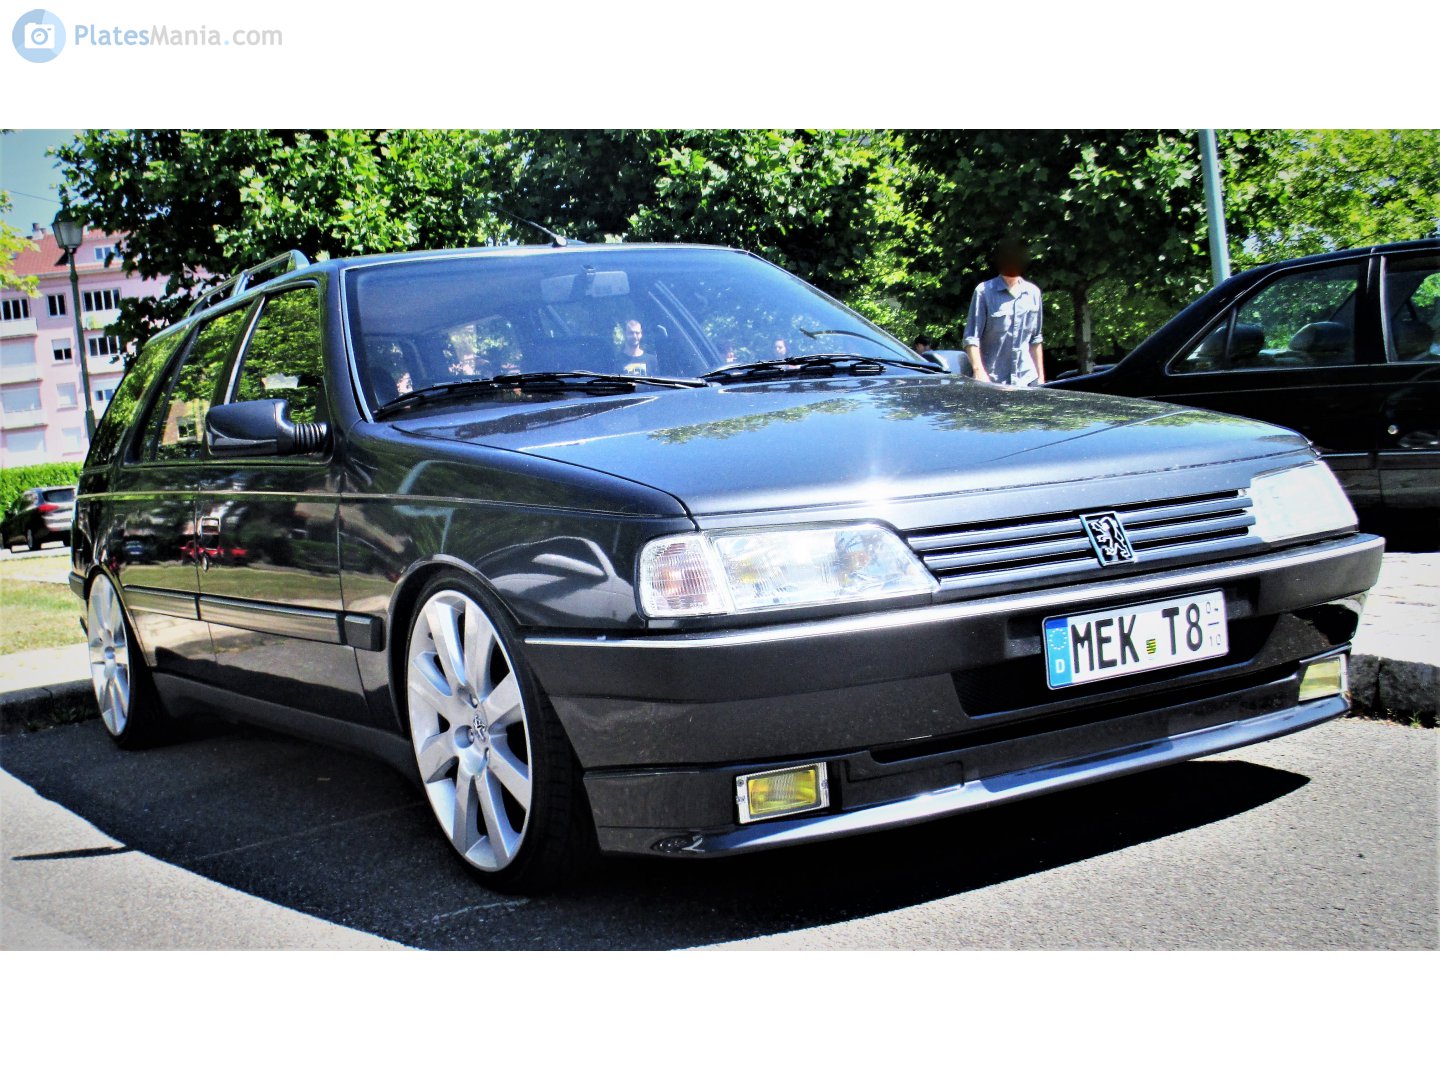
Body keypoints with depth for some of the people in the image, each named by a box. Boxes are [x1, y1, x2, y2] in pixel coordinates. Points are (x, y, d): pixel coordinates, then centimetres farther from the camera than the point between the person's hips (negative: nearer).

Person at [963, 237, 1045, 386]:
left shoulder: (1033, 292, 12)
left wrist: (1041, 377, 16)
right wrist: (979, 372, -15)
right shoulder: (984, 291, -3)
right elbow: (971, 338, -4)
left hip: (1027, 379, 4)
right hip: (992, 382, -4)